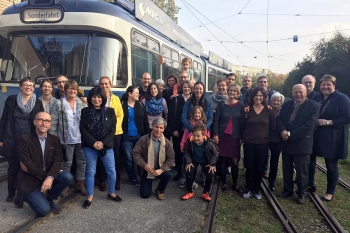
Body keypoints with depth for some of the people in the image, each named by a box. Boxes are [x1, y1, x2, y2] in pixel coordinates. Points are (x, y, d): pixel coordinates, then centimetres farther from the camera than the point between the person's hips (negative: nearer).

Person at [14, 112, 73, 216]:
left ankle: (51, 198, 5)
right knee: (44, 210, -16)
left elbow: (58, 160, -8)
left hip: (48, 177, 4)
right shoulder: (25, 140, -12)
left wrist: (50, 177, -25)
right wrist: (46, 176, -16)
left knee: (67, 177, -23)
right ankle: (23, 195, 13)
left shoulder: (55, 140, 1)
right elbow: (27, 165, -18)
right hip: (29, 180, -4)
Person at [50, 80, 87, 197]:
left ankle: (80, 184, 25)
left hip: (81, 139, 2)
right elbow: (53, 122, -5)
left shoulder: (82, 104, 3)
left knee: (82, 162, 10)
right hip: (67, 139, -2)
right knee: (67, 163, 11)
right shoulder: (59, 104, -4)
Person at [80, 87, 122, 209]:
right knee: (90, 171, 8)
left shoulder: (110, 111, 2)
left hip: (107, 146, 1)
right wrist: (94, 143, -16)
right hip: (89, 146, -1)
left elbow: (112, 129, -3)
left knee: (111, 170, 6)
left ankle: (111, 193, 26)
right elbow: (83, 129, -5)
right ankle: (90, 196, 23)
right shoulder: (85, 111, 1)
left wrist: (103, 143, -14)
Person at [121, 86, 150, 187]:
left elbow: (145, 121, 5)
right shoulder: (122, 105, -4)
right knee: (129, 159, 5)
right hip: (126, 137, -2)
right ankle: (133, 179, 19)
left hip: (139, 136, 2)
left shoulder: (140, 105, 6)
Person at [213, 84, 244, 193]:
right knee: (222, 160, 5)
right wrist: (215, 134, -9)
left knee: (235, 162, 1)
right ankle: (224, 183, 19)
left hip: (235, 137, 0)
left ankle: (235, 184, 15)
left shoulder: (240, 105, 3)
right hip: (222, 136, 0)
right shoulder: (222, 104, 1)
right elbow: (216, 120, -1)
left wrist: (242, 137, 0)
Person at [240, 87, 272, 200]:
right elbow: (242, 125, 3)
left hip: (263, 143, 1)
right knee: (249, 167, 5)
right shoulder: (247, 109, -1)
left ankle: (257, 190, 22)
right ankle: (248, 189, 19)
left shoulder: (268, 110, -1)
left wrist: (267, 137, 1)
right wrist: (243, 137, 2)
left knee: (259, 167, 8)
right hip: (249, 143, 0)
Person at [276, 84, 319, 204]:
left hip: (301, 144, -5)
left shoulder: (313, 106, -9)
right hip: (286, 143, 5)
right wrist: (282, 131, -17)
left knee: (302, 171, 8)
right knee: (286, 169, 16)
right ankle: (288, 190, 32)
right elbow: (278, 119, 4)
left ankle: (302, 193, 25)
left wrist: (290, 134, -20)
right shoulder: (286, 104, 8)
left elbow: (309, 125, -18)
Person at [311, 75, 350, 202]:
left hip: (333, 138, -5)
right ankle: (310, 184, 33)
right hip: (316, 136, 5)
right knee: (310, 160, 12)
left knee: (331, 165, 7)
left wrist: (328, 122, -21)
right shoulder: (317, 98, 7)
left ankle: (330, 192, 22)